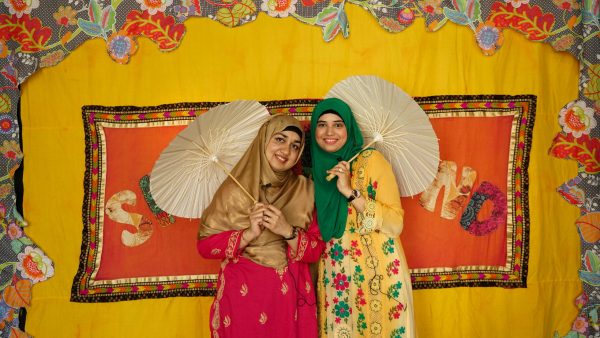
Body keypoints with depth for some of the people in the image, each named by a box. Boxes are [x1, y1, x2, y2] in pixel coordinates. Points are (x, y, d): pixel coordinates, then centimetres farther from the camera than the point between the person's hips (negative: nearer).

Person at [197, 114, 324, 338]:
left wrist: (288, 231, -18)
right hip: (242, 292, -1)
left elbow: (316, 250, -1)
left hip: (291, 294, 2)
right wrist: (248, 234, -19)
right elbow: (204, 245, -6)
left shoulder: (305, 190, 1)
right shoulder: (235, 189, -4)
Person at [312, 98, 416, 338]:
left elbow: (396, 223, -15)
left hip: (376, 273, -4)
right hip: (334, 277, 4)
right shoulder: (317, 170, 7)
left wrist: (350, 192, -20)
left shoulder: (370, 160, -7)